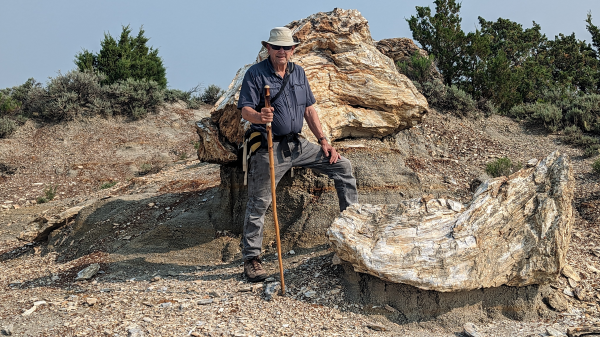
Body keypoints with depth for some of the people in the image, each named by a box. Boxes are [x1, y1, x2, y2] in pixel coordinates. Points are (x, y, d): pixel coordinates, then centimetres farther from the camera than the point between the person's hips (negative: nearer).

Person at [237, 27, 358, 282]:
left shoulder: (298, 73, 12)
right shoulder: (255, 74, -7)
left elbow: (309, 109, 15)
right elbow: (245, 109, -13)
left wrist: (323, 141, 8)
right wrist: (259, 116, -37)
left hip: (298, 144, 6)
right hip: (269, 148, -6)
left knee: (342, 166, 4)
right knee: (259, 203, -4)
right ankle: (251, 259, 6)